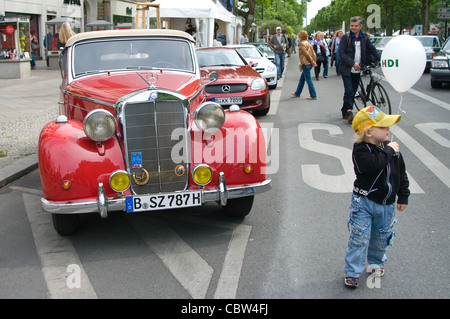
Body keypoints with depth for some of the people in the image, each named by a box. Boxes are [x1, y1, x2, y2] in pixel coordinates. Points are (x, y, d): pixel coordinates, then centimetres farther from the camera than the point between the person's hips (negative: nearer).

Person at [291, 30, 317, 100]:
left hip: (306, 64, -9)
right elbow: (313, 53, 11)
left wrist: (312, 62, -11)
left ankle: (313, 96, -4)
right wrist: (314, 62, 11)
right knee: (302, 79, 19)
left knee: (308, 80, -5)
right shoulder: (308, 43, 13)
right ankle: (297, 93, 30)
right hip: (309, 64, 9)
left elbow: (306, 54, -18)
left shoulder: (302, 44, -14)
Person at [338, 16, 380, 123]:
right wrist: (353, 63, -18)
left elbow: (372, 49, 10)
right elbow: (341, 53, -12)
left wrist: (380, 60, -6)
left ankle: (345, 112, 19)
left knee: (353, 92, 8)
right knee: (349, 91, -13)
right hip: (347, 70, -4)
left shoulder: (364, 37, 6)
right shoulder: (346, 37, -7)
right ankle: (349, 112, -9)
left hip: (357, 70, 5)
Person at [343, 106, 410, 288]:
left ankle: (376, 262, 43)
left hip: (386, 204, 5)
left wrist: (403, 197, 11)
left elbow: (401, 173, 10)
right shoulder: (360, 150, -16)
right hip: (364, 202, -5)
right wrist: (388, 151, -23)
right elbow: (375, 164, -36)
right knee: (359, 237, -3)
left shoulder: (391, 148, 2)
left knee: (381, 237, 18)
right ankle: (352, 272, 8)